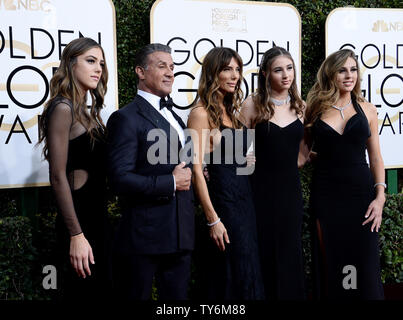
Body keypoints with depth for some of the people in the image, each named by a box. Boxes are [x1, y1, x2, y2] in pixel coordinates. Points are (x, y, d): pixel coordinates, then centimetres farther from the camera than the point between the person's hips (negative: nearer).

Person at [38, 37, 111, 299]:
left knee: (101, 290, 17)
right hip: (78, 216, -9)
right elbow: (58, 176, -19)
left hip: (96, 214, 9)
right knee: (83, 292, 3)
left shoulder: (86, 111, 11)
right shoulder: (63, 108, -14)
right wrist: (76, 235, -21)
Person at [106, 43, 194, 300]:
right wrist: (171, 183, -17)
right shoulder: (127, 118, -11)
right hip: (145, 236, -8)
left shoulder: (173, 116, 17)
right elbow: (120, 179, -20)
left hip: (180, 235, 8)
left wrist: (190, 175, 7)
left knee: (177, 295, 15)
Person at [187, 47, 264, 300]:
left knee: (249, 276, 13)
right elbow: (197, 170, -16)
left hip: (245, 200, 8)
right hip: (223, 202, -8)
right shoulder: (201, 113, -11)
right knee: (232, 279, -2)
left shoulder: (231, 111, 14)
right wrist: (213, 220, -18)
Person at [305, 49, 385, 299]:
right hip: (326, 193, 0)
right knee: (331, 264, 5)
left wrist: (380, 196, -1)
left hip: (361, 193, 1)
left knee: (364, 266, 1)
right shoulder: (316, 111, 4)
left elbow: (375, 158, 7)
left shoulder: (367, 109, 7)